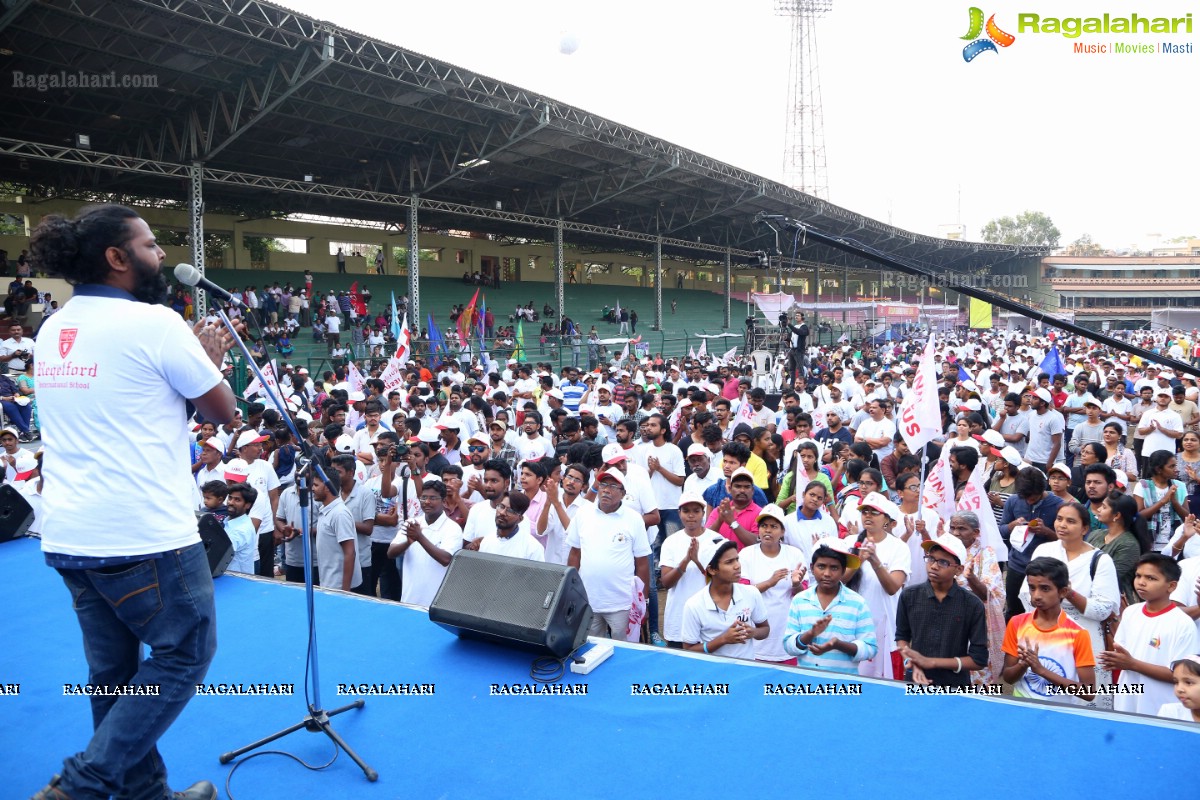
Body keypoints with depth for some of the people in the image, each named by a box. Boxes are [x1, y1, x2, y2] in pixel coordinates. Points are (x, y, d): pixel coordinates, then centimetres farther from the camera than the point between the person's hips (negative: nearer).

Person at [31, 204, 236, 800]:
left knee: (115, 672, 16)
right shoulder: (154, 323, -13)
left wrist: (194, 358, 20)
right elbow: (222, 410, -4)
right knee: (184, 654, 9)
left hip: (66, 536, 8)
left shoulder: (53, 330, 11)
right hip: (143, 534, -8)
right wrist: (209, 361, 13)